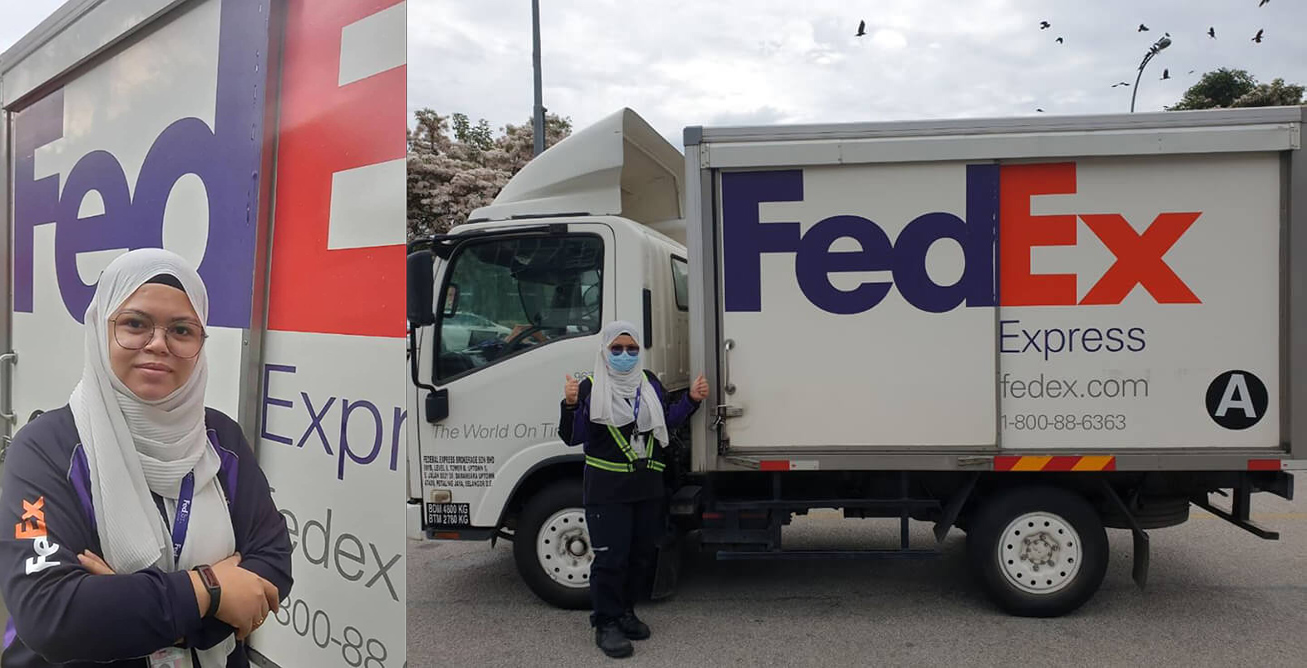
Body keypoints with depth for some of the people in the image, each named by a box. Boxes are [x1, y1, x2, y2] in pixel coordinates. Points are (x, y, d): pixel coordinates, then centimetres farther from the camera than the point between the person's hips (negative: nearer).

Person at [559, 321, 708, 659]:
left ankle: (624, 611, 30)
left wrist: (692, 399, 7)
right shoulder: (591, 387, -5)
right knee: (610, 556, -6)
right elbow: (572, 437, -10)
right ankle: (606, 623, 7)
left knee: (641, 554, 12)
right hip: (607, 487, -5)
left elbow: (666, 421, 17)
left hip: (648, 486, 5)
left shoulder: (649, 383, 10)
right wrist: (571, 404, -26)